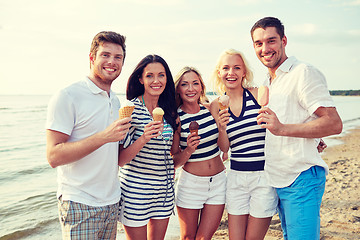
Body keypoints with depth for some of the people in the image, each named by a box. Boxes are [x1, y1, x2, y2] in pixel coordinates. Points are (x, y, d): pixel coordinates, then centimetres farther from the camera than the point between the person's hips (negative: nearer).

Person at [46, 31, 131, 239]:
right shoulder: (67, 97, -11)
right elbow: (54, 156, -20)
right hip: (80, 205, -6)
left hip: (112, 203, 7)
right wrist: (103, 137, -25)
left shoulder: (116, 101, 12)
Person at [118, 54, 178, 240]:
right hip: (136, 191, -5)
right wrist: (144, 138, -29)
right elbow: (121, 160, -17)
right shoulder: (132, 109, -14)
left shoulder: (169, 111, 5)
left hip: (164, 190, 6)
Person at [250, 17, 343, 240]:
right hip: (278, 180, 9)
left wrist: (282, 128, -28)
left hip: (302, 179, -9)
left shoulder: (303, 72, -12)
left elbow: (334, 123, -21)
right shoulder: (268, 82, 17)